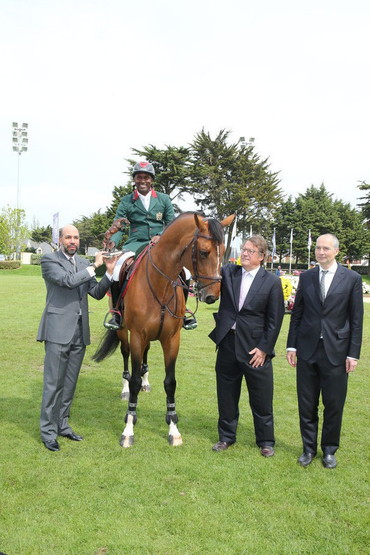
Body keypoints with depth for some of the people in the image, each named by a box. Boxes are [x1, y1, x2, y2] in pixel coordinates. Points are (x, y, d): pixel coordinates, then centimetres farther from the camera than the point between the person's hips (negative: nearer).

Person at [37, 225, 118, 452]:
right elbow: (67, 280, -19)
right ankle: (48, 431, 9)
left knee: (70, 383, 13)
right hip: (58, 330, -6)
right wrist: (94, 266, -14)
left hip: (80, 332, 6)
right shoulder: (49, 260, -3)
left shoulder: (83, 263, 14)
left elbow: (97, 293, 9)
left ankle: (62, 424, 25)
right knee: (53, 383, -1)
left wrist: (109, 272, -4)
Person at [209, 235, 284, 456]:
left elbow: (275, 319, -6)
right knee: (226, 395, 15)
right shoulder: (227, 272, 3)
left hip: (255, 347, -3)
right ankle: (226, 436, 32)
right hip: (227, 342, 3)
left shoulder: (272, 281, -5)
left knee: (261, 399, 7)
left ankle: (266, 442, 25)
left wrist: (264, 348, -9)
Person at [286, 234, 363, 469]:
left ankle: (329, 450, 26)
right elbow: (297, 314, 8)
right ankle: (309, 448, 26)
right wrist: (292, 345, 4)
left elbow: (356, 319, -2)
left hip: (336, 352, -2)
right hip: (307, 350, 2)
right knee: (307, 404, 10)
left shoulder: (352, 279, -2)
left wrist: (353, 353, -5)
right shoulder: (306, 277, 5)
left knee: (334, 405, 8)